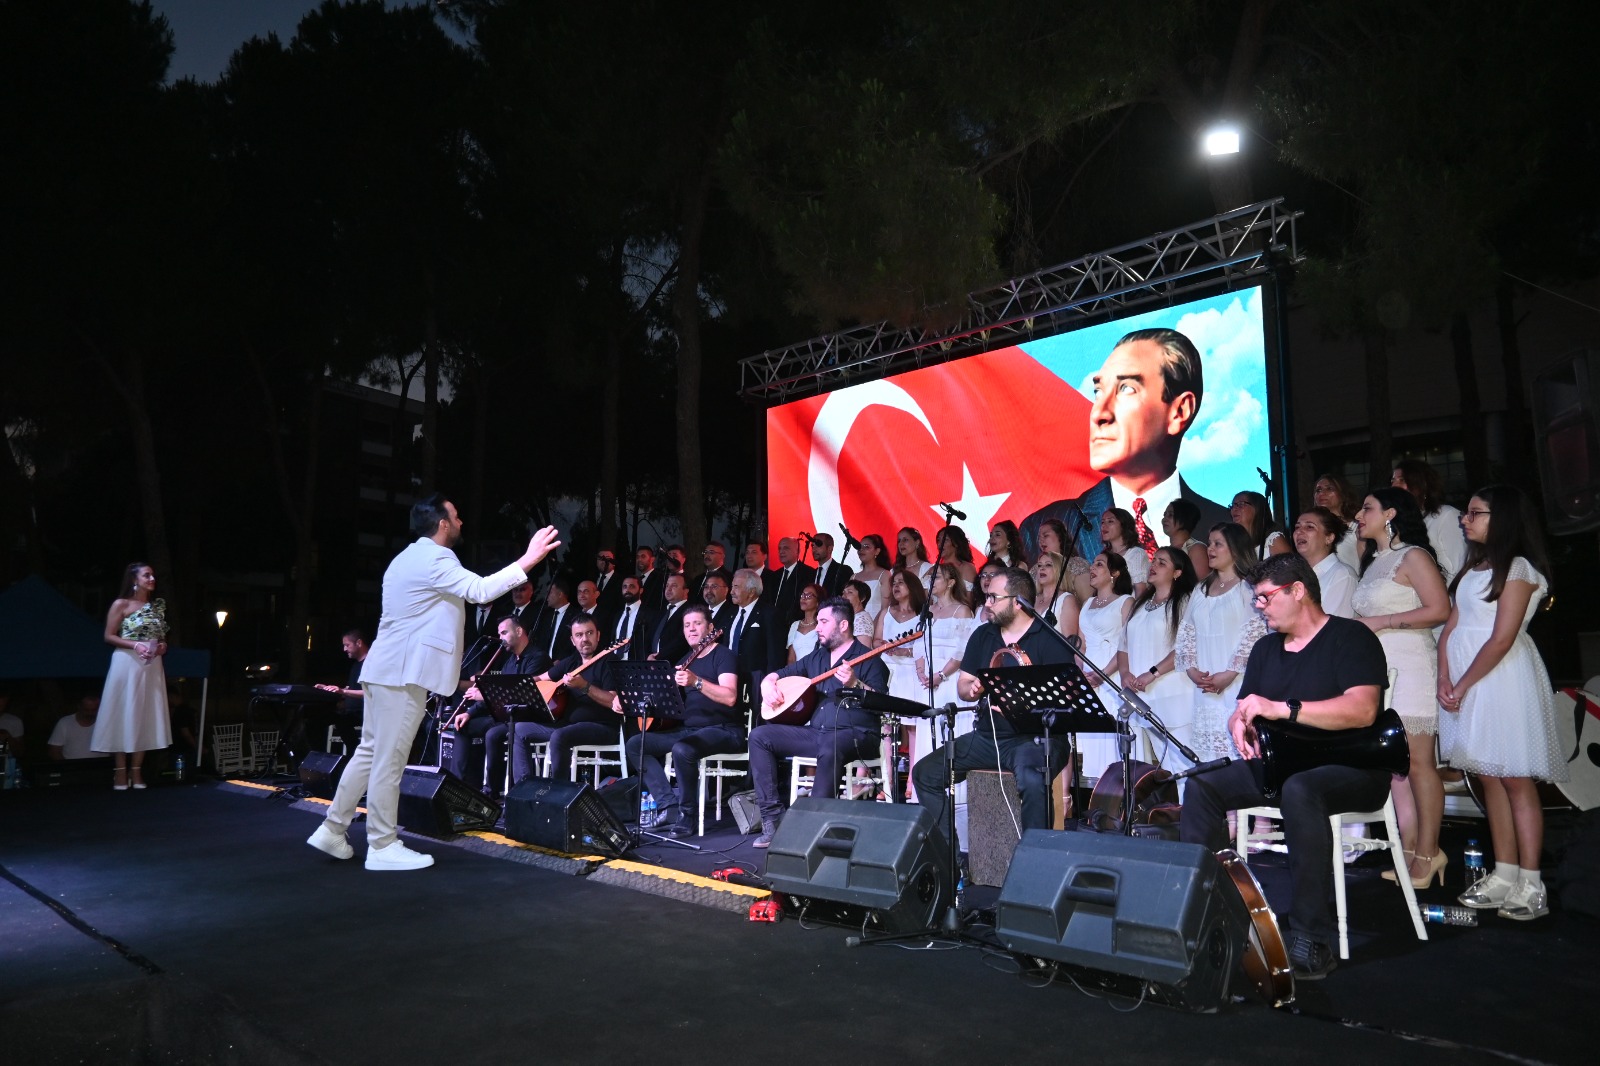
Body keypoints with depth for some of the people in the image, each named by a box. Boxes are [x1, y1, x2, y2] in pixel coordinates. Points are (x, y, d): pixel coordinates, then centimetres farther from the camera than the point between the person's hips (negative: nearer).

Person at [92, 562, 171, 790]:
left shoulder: (158, 606, 14)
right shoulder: (121, 605, -2)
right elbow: (109, 636, -5)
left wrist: (162, 646, -1)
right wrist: (135, 645, -18)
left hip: (152, 666, 5)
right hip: (127, 664, -5)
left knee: (145, 717, 5)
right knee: (123, 716, -2)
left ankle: (136, 771, 11)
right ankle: (120, 772, 3)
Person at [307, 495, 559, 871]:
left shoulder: (409, 558, 20)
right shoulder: (434, 559, -13)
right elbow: (481, 590, -23)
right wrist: (528, 560, -23)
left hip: (387, 669, 10)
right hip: (403, 673, -10)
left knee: (370, 753, 16)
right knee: (389, 761, -4)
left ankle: (332, 830, 22)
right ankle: (383, 847, 3)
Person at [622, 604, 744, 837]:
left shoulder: (723, 655, -7)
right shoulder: (687, 660, 17)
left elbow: (730, 697, -23)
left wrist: (696, 681, -37)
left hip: (723, 730, -8)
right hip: (688, 728, 9)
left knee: (682, 749, -37)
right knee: (634, 744, -3)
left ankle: (684, 815, -17)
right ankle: (669, 807, -13)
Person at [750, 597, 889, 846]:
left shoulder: (867, 658, -2)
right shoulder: (816, 657, 18)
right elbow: (778, 674, 27)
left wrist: (854, 684, -29)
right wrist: (768, 685, 4)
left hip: (855, 735, -7)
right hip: (815, 732, 7)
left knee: (830, 748, -41)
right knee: (760, 736, -7)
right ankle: (773, 816, -12)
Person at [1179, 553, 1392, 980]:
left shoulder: (1351, 637, -7)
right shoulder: (1266, 648, 17)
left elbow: (1362, 710, -23)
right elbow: (1242, 711, 20)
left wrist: (1281, 709, -26)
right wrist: (1241, 724, -6)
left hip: (1352, 767, -7)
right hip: (1284, 763, 8)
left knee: (1298, 789, -39)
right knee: (1201, 785, -12)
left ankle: (1313, 938, -34)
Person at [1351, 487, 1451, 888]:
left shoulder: (1413, 556, -4)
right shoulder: (1372, 561, 20)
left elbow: (1439, 609, -14)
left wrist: (1381, 622, -14)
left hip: (1409, 667, -8)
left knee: (1417, 762, -6)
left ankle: (1428, 852, 0)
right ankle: (1410, 848, 10)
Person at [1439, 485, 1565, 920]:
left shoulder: (1518, 569, -8)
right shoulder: (1472, 568, 16)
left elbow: (1501, 640, -15)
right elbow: (1451, 626, 10)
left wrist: (1463, 686, -12)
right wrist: (1444, 679, -2)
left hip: (1503, 679, -8)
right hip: (1465, 680, 8)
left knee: (1515, 779, -4)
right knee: (1489, 777, 10)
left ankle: (1531, 887, 1)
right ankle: (1504, 877, 16)